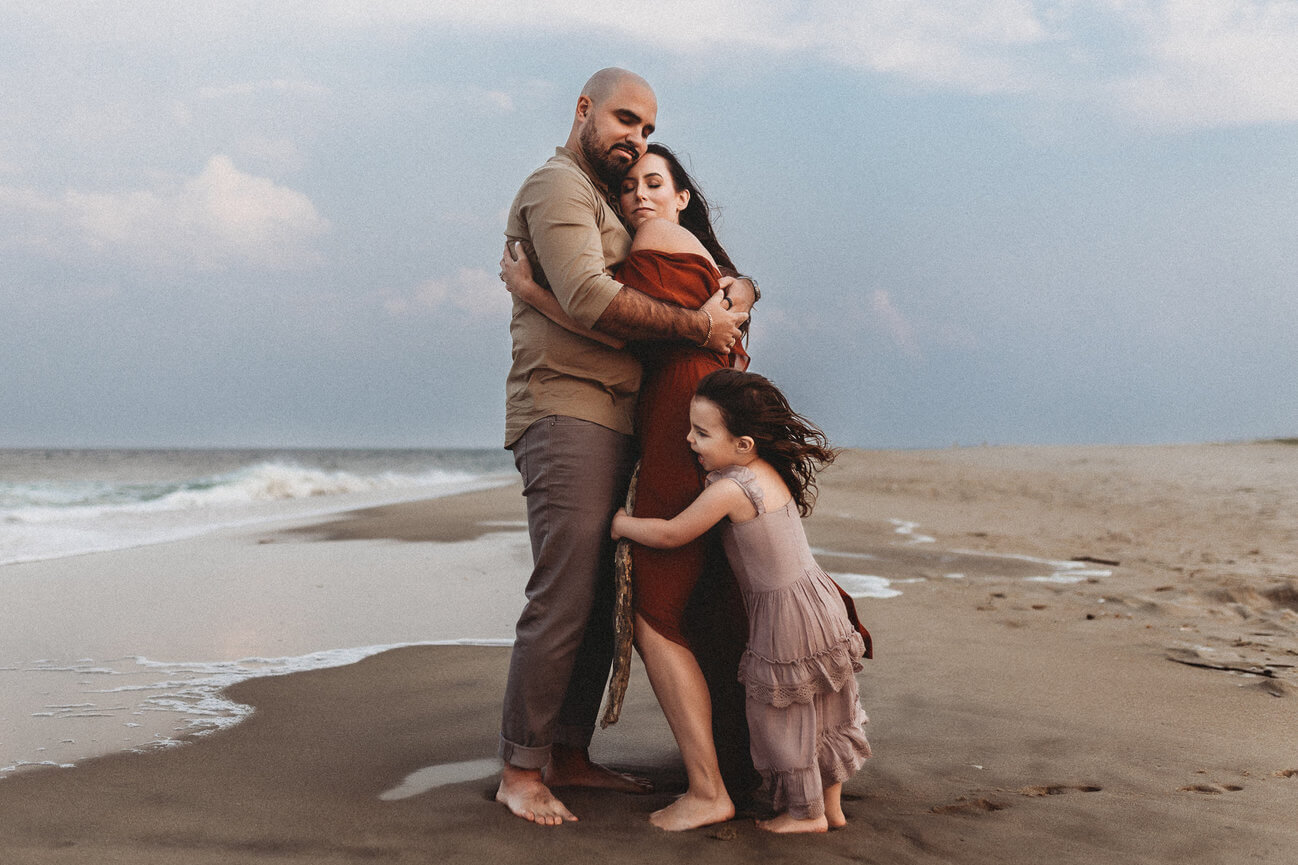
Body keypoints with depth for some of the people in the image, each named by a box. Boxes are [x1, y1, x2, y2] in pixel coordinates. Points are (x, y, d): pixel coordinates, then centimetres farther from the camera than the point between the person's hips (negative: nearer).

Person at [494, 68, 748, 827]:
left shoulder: (606, 204, 27)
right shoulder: (558, 186, -4)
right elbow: (588, 295, -19)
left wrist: (724, 305, 6)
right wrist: (695, 325, -13)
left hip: (612, 422, 10)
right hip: (565, 411, -10)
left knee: (600, 600, 9)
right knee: (563, 601, -12)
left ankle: (569, 754, 15)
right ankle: (520, 770, -6)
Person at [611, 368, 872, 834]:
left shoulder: (729, 489, -23)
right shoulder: (771, 472, 4)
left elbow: (671, 534, -15)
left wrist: (621, 523, 0)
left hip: (785, 611, -9)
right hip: (820, 599, 9)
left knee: (780, 714, 7)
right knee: (826, 711, 17)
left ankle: (806, 811, 18)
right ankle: (831, 803, 29)